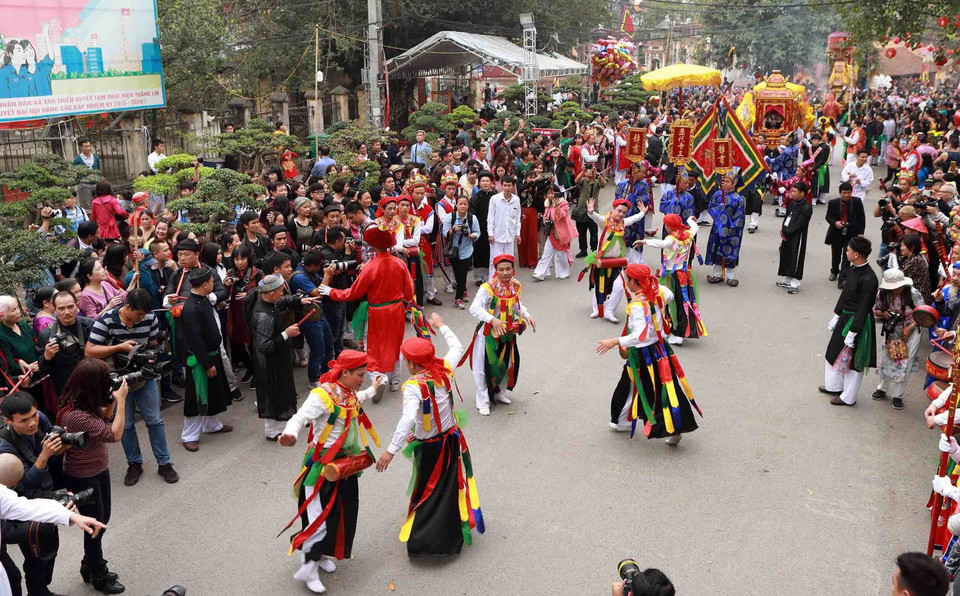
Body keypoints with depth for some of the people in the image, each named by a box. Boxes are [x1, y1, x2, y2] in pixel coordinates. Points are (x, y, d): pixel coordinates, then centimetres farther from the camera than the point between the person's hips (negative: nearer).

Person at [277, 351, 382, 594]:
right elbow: (300, 417, -34)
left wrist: (372, 389, 44)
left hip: (346, 462, 8)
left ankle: (323, 554, 33)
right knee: (321, 515, -6)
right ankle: (308, 568, 9)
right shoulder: (322, 395, -22)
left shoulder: (349, 393, 4)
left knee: (343, 512, 14)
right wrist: (290, 434, -56)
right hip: (323, 464, -8)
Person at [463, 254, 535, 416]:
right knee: (485, 367, 2)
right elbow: (474, 308, -35)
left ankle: (498, 392, 45)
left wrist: (527, 316, -2)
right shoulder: (488, 288, -25)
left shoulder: (515, 286, -4)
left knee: (508, 364, 21)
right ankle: (483, 401, 20)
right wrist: (492, 319, -46)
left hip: (508, 333, 7)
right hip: (489, 333, -6)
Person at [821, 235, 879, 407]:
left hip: (858, 321, -9)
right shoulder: (853, 269, 0)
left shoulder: (868, 279, -27)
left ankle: (848, 397, 22)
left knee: (852, 359, 6)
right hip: (845, 316, 9)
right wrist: (836, 316, 15)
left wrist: (852, 333, -21)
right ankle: (835, 386, 42)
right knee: (835, 352, 22)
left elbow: (863, 308, -24)